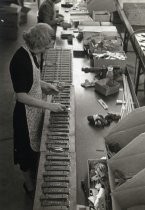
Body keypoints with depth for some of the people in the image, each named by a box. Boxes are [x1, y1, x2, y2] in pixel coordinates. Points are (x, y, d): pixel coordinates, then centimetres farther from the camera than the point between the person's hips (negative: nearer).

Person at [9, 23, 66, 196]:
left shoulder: (31, 53, -2)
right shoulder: (20, 60, -30)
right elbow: (21, 96, -28)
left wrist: (45, 85, 4)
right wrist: (49, 106, -26)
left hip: (36, 109, 8)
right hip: (26, 113, -8)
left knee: (36, 144, 26)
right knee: (28, 147, 12)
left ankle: (35, 171, 50)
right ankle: (29, 185, 35)